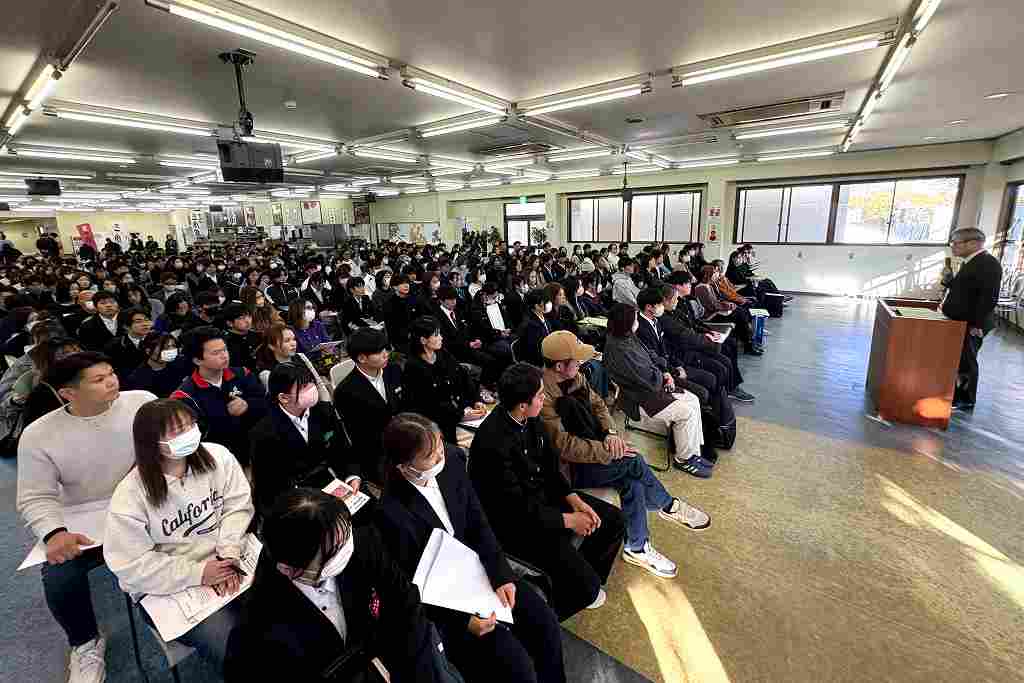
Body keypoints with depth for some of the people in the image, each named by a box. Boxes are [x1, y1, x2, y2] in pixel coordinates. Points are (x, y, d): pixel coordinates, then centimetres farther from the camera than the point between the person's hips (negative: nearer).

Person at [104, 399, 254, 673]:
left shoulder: (218, 457, -9)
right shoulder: (130, 496, -16)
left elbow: (237, 507, -4)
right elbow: (131, 565, -14)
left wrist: (228, 555, -19)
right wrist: (197, 573, -20)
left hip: (223, 562, 3)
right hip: (168, 586, -3)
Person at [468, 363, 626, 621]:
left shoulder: (528, 418, -8)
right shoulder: (493, 443, -32)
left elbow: (549, 465, 5)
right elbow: (517, 508, -26)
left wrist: (573, 499, -7)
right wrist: (568, 520, -17)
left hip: (543, 495, 8)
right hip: (515, 522, -8)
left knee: (613, 520, 7)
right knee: (585, 586, -15)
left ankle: (583, 581, 28)